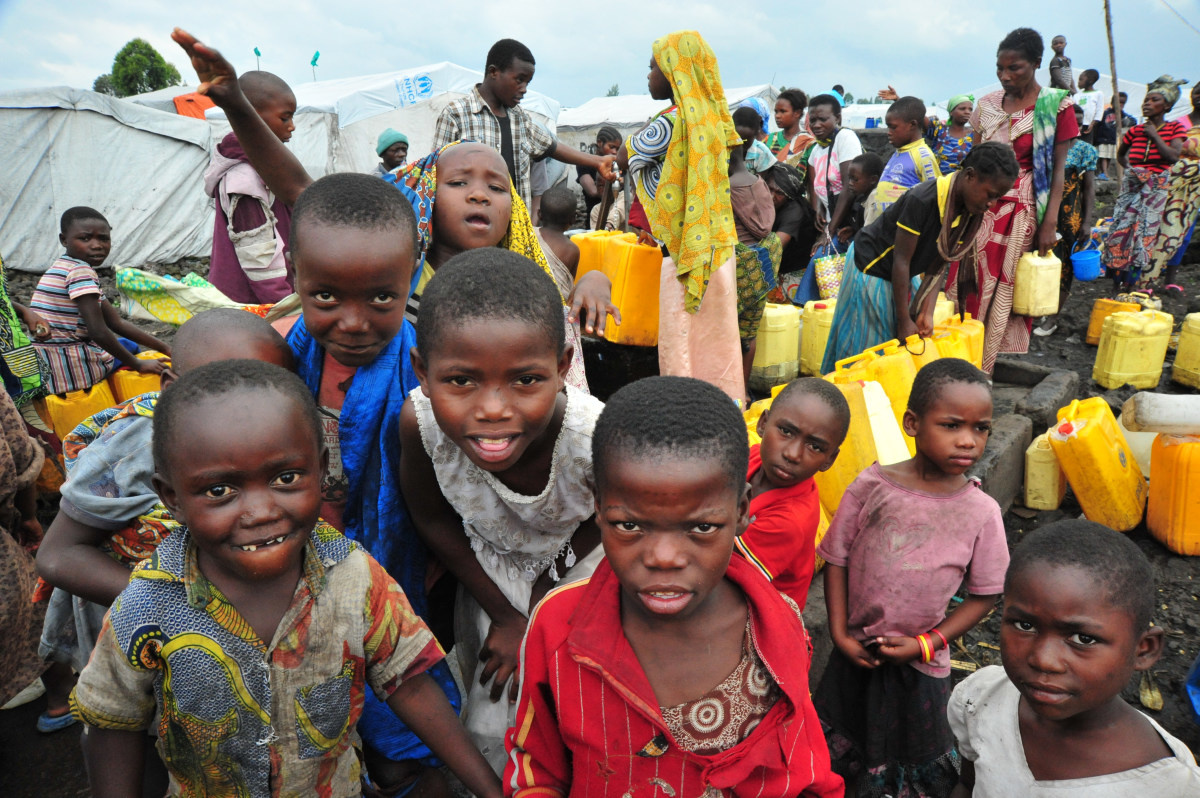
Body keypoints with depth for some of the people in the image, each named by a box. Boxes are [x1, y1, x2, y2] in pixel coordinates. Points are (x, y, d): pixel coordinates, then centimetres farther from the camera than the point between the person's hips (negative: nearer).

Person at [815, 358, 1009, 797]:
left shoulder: (982, 512, -14)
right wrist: (839, 633, -10)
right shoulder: (872, 486, -15)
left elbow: (985, 595, -6)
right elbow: (837, 559, -6)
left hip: (921, 664, -1)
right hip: (856, 652, 1)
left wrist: (926, 644, -12)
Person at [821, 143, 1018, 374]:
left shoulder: (971, 212, -9)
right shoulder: (922, 201, -32)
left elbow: (938, 265, -5)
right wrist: (905, 321, -22)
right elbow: (901, 261, -27)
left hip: (905, 275, 7)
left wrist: (927, 314, -15)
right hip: (870, 267, -7)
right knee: (866, 346, -2)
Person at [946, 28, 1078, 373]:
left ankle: (984, 366, 9)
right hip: (982, 206, 4)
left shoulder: (1056, 105, -4)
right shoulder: (987, 104, 7)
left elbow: (1058, 170, -4)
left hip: (1023, 211, -4)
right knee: (971, 284, 3)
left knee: (1005, 291, -1)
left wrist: (1050, 223, -11)